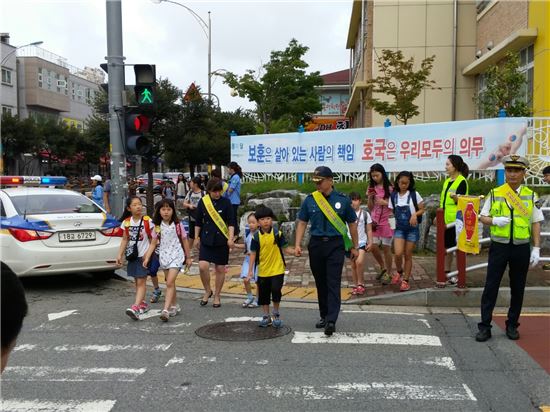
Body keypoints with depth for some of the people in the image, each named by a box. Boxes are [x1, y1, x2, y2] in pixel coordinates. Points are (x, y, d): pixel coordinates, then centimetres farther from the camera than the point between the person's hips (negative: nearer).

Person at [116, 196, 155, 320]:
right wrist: (120, 255, 4)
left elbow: (153, 239, -5)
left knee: (141, 282, -7)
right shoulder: (126, 222, 4)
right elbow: (125, 240, 9)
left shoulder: (147, 221, -8)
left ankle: (136, 307, -15)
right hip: (132, 255, 5)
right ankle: (142, 303, 26)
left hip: (143, 256, -5)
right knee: (137, 281, 13)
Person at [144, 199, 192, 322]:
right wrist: (147, 257, -2)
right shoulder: (158, 226, 4)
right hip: (164, 256, 4)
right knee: (170, 283, 13)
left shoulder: (178, 225, -5)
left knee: (170, 282, -15)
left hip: (176, 256, -4)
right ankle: (174, 306, 28)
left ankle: (166, 310, -20)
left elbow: (184, 241, 3)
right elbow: (153, 243, 7)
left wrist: (188, 257, 7)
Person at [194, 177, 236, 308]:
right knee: (203, 266, -12)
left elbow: (231, 222, -3)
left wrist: (230, 238, -11)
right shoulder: (203, 202, 1)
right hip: (206, 239, 1)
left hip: (221, 240, -1)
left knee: (220, 269, 5)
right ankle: (208, 291, 12)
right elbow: (198, 222, 9)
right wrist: (196, 237, 10)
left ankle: (217, 296, 21)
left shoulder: (226, 202, -2)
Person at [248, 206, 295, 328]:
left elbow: (285, 248, -1)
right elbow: (253, 253, 0)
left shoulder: (277, 234, -4)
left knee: (276, 290, -9)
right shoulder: (256, 237, -3)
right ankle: (266, 317, 26)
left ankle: (276, 315, 14)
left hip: (277, 269, -2)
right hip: (263, 271, 2)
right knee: (263, 294, 9)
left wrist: (294, 251, -21)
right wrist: (250, 270, -4)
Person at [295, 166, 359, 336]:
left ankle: (331, 321, -11)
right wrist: (298, 244, -2)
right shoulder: (310, 200, 4)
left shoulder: (342, 200, 0)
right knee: (320, 283, 11)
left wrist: (355, 247, 10)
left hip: (336, 245, -3)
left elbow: (352, 224, 8)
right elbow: (302, 223, 8)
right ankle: (323, 316, 25)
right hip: (316, 244, 3)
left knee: (333, 283, -9)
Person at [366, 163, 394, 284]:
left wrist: (385, 203, -19)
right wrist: (369, 197, -10)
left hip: (387, 221, -4)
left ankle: (388, 274, 15)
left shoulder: (389, 188, -5)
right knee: (373, 247, 1)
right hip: (375, 221, 4)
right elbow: (370, 207, 8)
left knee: (386, 248, 1)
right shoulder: (371, 188, 5)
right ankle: (383, 267, 26)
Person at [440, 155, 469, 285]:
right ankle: (446, 273, 24)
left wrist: (455, 196, -36)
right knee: (446, 246, 14)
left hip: (456, 220, -8)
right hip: (445, 220, 8)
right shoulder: (447, 181, 15)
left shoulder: (462, 181, -10)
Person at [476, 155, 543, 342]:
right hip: (499, 246, -1)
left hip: (522, 248, 1)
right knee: (491, 287, 0)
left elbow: (536, 224, 4)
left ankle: (512, 325, 25)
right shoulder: (494, 193, 2)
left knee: (518, 288, 10)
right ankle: (484, 327, 7)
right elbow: (482, 217, 5)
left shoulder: (531, 196, 4)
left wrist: (536, 248, -2)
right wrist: (495, 220, -17)